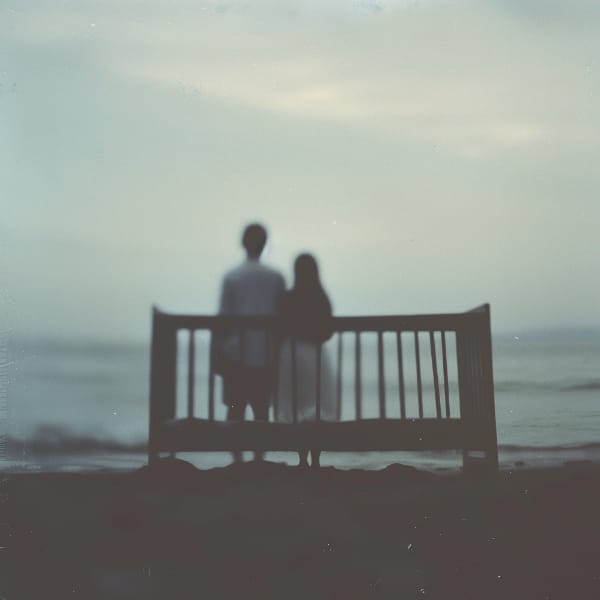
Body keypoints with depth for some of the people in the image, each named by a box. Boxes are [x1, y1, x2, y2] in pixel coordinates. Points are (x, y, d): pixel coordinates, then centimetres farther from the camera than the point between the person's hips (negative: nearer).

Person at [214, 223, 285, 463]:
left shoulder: (231, 277, -5)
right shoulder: (276, 278, 2)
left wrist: (217, 353, 2)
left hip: (236, 354, -2)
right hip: (266, 355, 2)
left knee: (236, 408, 6)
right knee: (261, 408, 9)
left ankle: (237, 460, 2)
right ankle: (258, 458, 7)